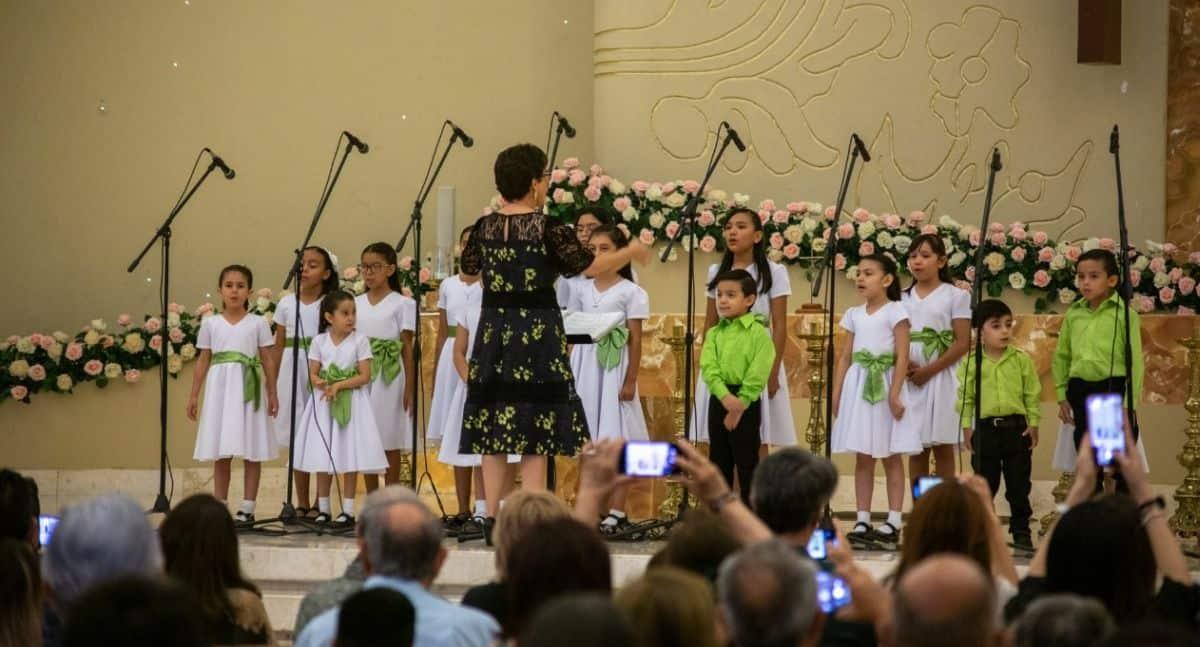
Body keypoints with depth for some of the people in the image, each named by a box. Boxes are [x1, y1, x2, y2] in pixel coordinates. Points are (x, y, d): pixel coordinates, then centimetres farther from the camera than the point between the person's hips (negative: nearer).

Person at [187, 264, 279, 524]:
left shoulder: (258, 323, 3)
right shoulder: (210, 323, 7)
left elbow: (268, 360, 4)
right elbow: (203, 360, 9)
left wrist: (273, 393, -1)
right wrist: (194, 395, 7)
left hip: (248, 389, -1)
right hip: (220, 388, 1)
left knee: (251, 452, -1)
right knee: (220, 453, 4)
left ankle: (247, 508, 4)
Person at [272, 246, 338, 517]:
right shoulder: (286, 304, 9)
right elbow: (278, 346, 12)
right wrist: (272, 384, 8)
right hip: (292, 372, 3)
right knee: (297, 439, 6)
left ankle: (320, 503, 3)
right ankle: (302, 503, 12)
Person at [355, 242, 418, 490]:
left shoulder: (402, 304, -2)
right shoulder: (357, 304, 10)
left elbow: (407, 348, -4)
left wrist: (410, 388, -7)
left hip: (389, 378, -4)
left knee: (390, 443, 1)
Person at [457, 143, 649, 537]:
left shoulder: (485, 227, 3)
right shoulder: (548, 229, -11)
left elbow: (468, 271, 17)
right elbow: (590, 267, -8)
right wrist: (631, 252, 7)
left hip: (493, 331, 4)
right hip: (537, 332, -4)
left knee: (493, 428, 8)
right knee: (535, 429, 0)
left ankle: (493, 519, 7)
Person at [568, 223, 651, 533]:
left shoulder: (631, 292, -2)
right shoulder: (581, 289, 11)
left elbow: (635, 340, -4)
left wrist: (630, 380, -9)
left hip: (614, 369, -4)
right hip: (584, 368, 4)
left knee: (616, 440, -4)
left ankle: (617, 512, -2)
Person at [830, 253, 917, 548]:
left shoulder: (895, 311, -5)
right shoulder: (854, 314, 12)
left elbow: (902, 356, -11)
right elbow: (845, 357, 13)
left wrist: (894, 394, -18)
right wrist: (836, 394, 7)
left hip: (885, 385, -5)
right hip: (858, 387, 5)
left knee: (891, 457, 0)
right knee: (862, 457, 6)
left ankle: (893, 523, 0)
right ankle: (862, 522, 8)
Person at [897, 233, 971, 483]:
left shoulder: (955, 296, 0)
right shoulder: (904, 299, 12)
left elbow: (963, 343, -6)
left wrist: (928, 371, -13)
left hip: (941, 377, -4)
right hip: (910, 381, 4)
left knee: (943, 448, -2)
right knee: (916, 449, 4)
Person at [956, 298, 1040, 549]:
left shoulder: (1021, 359, 3)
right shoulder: (971, 363, 1)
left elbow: (1033, 394, 5)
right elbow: (966, 396, 4)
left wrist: (1033, 423, 0)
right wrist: (966, 426, -1)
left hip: (1016, 427, 0)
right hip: (985, 427, 0)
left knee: (1019, 484, 5)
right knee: (984, 483, 7)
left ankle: (1021, 531, 13)